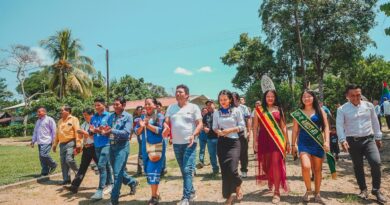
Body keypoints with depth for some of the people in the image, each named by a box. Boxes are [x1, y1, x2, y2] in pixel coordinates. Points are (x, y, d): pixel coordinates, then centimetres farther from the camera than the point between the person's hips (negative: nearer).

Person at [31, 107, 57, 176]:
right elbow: (35, 132, 26)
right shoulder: (38, 121, 21)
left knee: (44, 155, -19)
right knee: (41, 157, 6)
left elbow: (54, 131, -7)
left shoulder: (49, 119, -3)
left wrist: (53, 141, -11)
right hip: (40, 142, 8)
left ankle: (53, 165, 2)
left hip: (47, 141, -8)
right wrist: (33, 141, 19)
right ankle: (45, 172, 13)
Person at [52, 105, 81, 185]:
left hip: (70, 143, -7)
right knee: (63, 162, 6)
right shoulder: (60, 121, 18)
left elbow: (77, 132, -12)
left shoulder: (73, 119, -4)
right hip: (62, 144, 7)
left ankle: (78, 173, 7)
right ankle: (66, 179, 15)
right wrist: (55, 144, 17)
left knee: (69, 160, -17)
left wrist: (78, 144, -20)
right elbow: (57, 133, 22)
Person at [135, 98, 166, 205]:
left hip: (157, 146, -6)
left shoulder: (159, 116, -4)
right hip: (146, 146, 6)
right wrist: (141, 126, -12)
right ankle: (156, 193, 25)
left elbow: (160, 130, -14)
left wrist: (147, 125, -18)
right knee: (148, 170, 11)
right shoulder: (143, 117, 12)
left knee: (153, 170, -9)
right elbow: (137, 132, 8)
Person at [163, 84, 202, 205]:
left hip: (189, 143, -5)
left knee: (187, 170, -12)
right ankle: (191, 192, 30)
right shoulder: (171, 107, 11)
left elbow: (199, 124, -4)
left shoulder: (193, 107, -1)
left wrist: (193, 135, -21)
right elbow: (166, 122, 6)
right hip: (176, 144, 5)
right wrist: (166, 129, -18)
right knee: (183, 171, 14)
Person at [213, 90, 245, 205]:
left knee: (232, 170, -14)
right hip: (221, 143, 3)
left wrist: (230, 130, -15)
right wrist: (218, 131, -12)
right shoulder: (216, 113, 6)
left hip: (233, 142, -3)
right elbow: (214, 127, 9)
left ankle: (238, 186, 21)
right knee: (224, 171, 6)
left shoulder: (236, 111, -3)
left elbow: (242, 126, -3)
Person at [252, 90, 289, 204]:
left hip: (277, 139, -1)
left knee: (276, 163, -10)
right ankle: (269, 182, 39)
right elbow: (255, 127, 4)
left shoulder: (279, 110, 8)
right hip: (263, 139, 1)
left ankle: (277, 192, -4)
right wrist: (255, 141, -2)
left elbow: (283, 127, 10)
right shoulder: (259, 110, 5)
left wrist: (287, 142, 7)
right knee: (266, 163, 11)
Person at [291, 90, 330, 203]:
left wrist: (327, 141, -11)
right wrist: (293, 145, 4)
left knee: (317, 169, 7)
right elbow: (295, 130, 7)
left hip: (317, 143, 1)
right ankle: (308, 190, 6)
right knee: (306, 166, -19)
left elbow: (326, 127, 1)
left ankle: (317, 193, 23)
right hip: (303, 143, -1)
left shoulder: (320, 111, 6)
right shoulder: (298, 112, 7)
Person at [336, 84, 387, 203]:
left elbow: (375, 122, 12)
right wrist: (342, 140, -23)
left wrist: (378, 137, 14)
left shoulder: (369, 106, 5)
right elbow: (339, 125, -12)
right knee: (358, 166, 9)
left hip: (368, 139, 1)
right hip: (353, 141, -1)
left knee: (376, 162, -14)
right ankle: (363, 190, 26)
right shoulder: (342, 109, -4)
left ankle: (376, 190, 5)